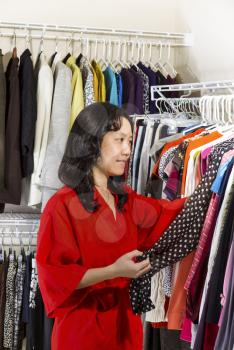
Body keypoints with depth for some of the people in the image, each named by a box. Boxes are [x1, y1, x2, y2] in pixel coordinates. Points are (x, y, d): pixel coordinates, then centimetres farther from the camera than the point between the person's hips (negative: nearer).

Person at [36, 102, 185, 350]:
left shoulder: (124, 199, 7)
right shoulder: (62, 205, -15)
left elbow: (171, 215, 13)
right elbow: (56, 278, -17)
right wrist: (113, 271, -26)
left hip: (125, 323, 7)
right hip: (84, 328, -7)